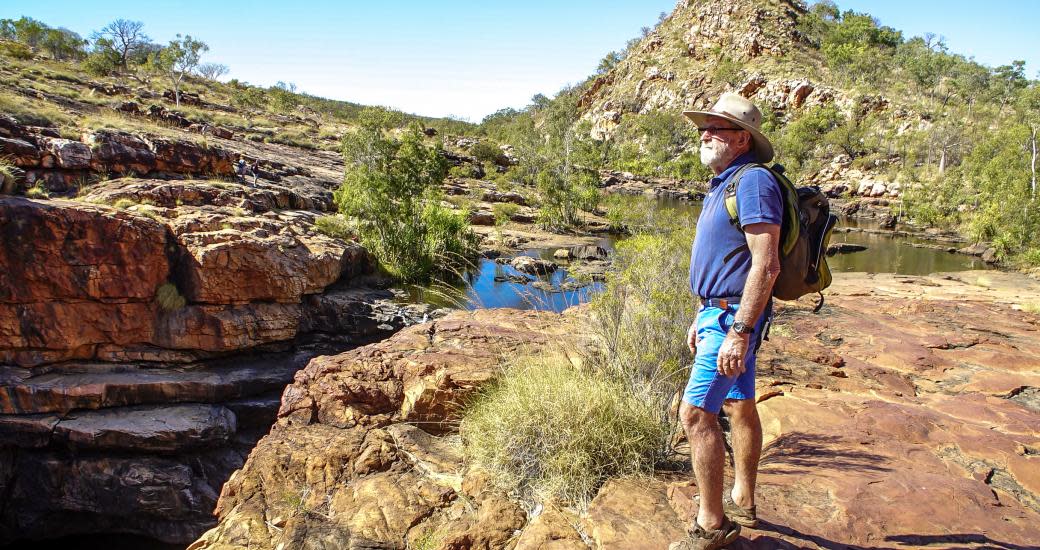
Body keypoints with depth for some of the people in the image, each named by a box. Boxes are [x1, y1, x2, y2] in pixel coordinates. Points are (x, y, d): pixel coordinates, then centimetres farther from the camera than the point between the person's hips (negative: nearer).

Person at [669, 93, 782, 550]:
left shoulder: (753, 181, -18)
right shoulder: (723, 184, 14)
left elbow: (766, 265, -25)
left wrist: (739, 332, -27)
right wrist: (702, 317, 21)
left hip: (734, 317, -10)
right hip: (719, 312, 10)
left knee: (695, 413, -10)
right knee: (739, 406, 18)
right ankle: (743, 502, 33)